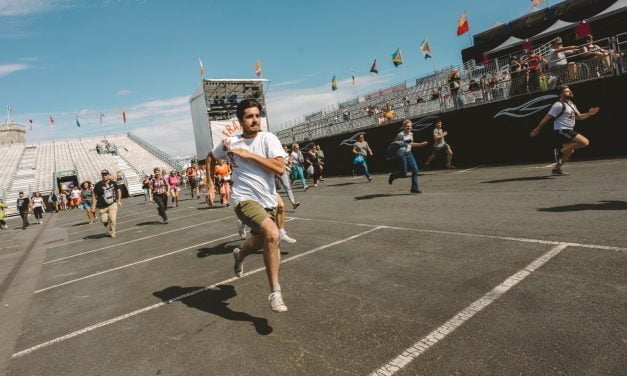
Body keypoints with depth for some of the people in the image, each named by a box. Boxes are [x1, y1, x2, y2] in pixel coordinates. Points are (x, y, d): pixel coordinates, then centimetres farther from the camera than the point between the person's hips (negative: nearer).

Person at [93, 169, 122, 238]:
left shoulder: (113, 183, -3)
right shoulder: (98, 185, -8)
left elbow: (118, 191, 13)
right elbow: (95, 196, -2)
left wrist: (119, 201, 11)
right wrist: (93, 206, -5)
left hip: (112, 204, 1)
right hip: (102, 206, 0)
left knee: (112, 219, -7)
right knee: (104, 220, -2)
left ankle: (112, 232, 15)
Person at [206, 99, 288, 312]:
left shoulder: (268, 139, -5)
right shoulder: (229, 143, -1)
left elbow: (280, 168, -19)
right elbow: (211, 157, 20)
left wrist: (249, 155, -19)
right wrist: (210, 183, 17)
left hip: (268, 201, 3)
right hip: (245, 199, -3)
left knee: (260, 242, 22)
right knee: (272, 234, -28)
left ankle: (239, 255, 59)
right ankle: (275, 292, -17)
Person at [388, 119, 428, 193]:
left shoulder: (411, 134, 9)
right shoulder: (401, 134, -12)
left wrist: (421, 144, 16)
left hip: (409, 154, 7)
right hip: (402, 154, -7)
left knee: (415, 169, -6)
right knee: (404, 174, -4)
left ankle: (414, 188, 1)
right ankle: (392, 176, 26)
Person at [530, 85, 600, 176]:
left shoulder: (571, 104, 18)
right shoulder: (559, 105, -11)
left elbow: (578, 117, 26)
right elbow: (547, 117, -12)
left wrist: (589, 114, 8)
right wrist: (537, 129, -12)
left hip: (568, 131, 10)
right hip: (562, 130, -10)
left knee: (570, 151, 14)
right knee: (585, 142, -17)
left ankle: (556, 169, 21)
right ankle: (560, 151, -10)